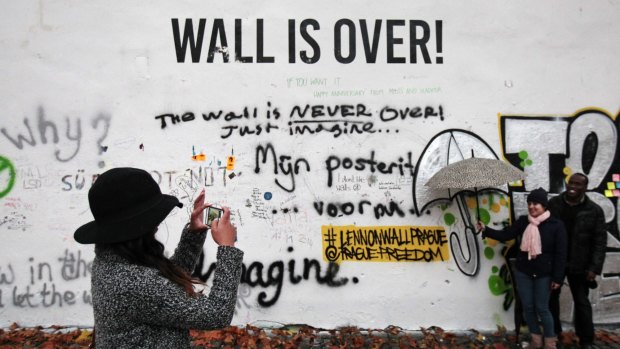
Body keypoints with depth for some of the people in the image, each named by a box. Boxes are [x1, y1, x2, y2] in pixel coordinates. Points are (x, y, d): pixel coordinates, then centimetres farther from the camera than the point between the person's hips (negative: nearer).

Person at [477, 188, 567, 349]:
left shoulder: (556, 225, -11)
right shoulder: (523, 221, 0)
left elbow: (560, 253, -9)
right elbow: (504, 235, 0)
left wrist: (557, 277, -10)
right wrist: (486, 230, -14)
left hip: (543, 273, -4)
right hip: (523, 271, 4)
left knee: (542, 308, 4)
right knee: (527, 307, 11)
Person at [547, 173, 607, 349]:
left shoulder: (594, 210, -8)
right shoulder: (553, 203, -2)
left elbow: (600, 241, -8)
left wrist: (594, 267, -14)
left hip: (579, 265, -2)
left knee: (582, 302, 8)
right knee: (551, 297, 14)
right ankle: (553, 333, 33)